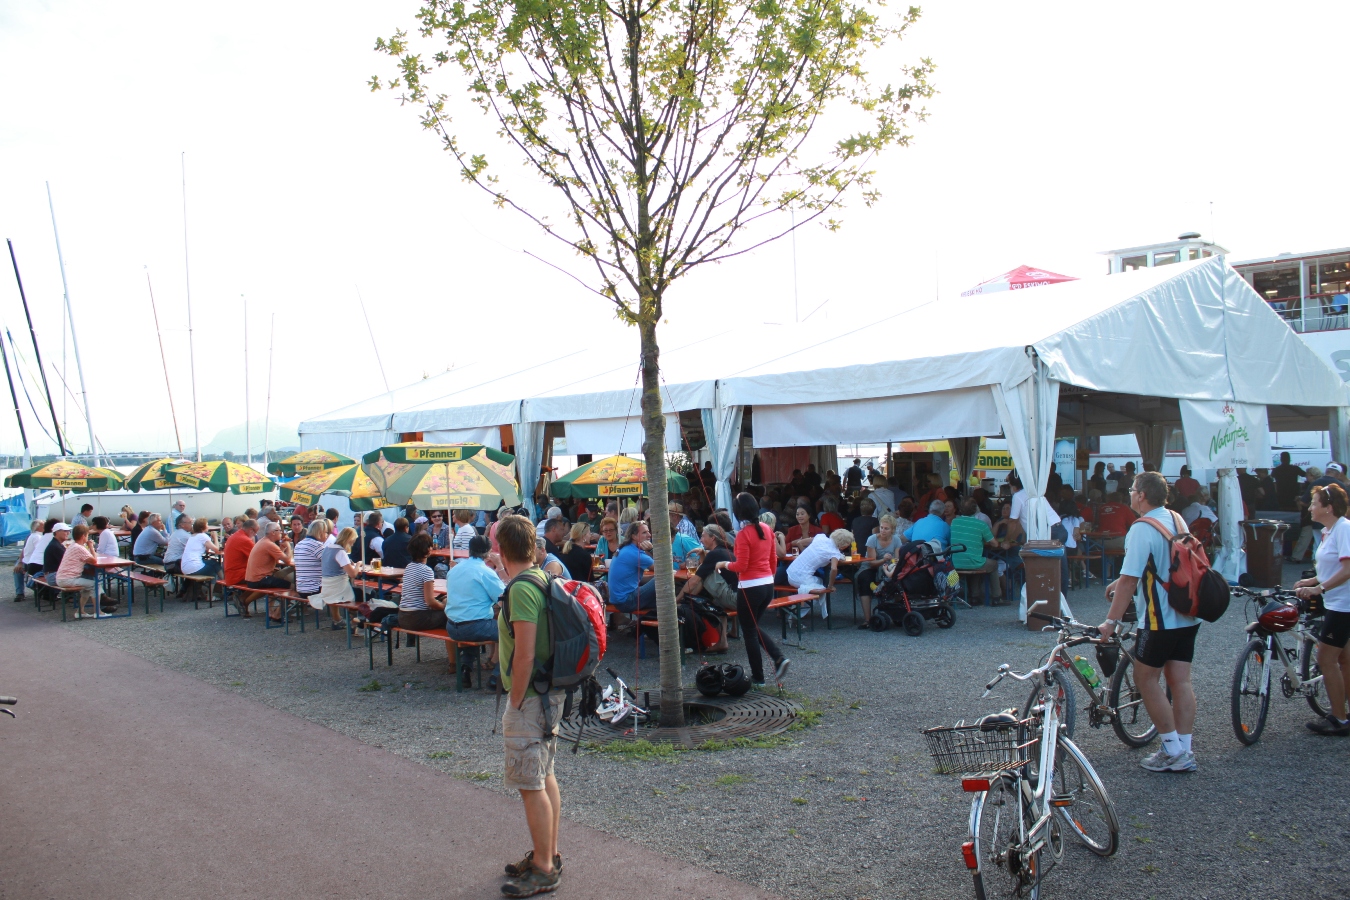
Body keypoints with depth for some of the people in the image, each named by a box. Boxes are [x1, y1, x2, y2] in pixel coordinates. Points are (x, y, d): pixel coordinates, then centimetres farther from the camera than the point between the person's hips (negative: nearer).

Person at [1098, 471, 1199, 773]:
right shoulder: (1176, 519, 8)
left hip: (1161, 620, -8)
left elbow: (1129, 580, -21)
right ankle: (1184, 753, 13)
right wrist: (1121, 582, 26)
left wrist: (1111, 621, -15)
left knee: (1145, 680, 4)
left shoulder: (1142, 529, -18)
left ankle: (1173, 750, 7)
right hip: (1188, 616, 8)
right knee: (1180, 681, 9)